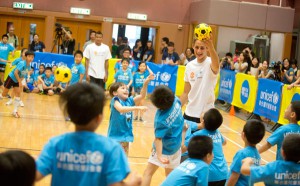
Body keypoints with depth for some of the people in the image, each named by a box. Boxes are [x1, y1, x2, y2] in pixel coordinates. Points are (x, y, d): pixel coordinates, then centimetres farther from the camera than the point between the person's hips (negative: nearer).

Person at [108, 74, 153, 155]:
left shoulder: (129, 101, 4)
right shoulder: (115, 100, -13)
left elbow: (142, 96, -2)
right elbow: (121, 109, -32)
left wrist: (145, 83, -17)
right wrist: (137, 108, -40)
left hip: (126, 134, 6)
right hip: (115, 135, -6)